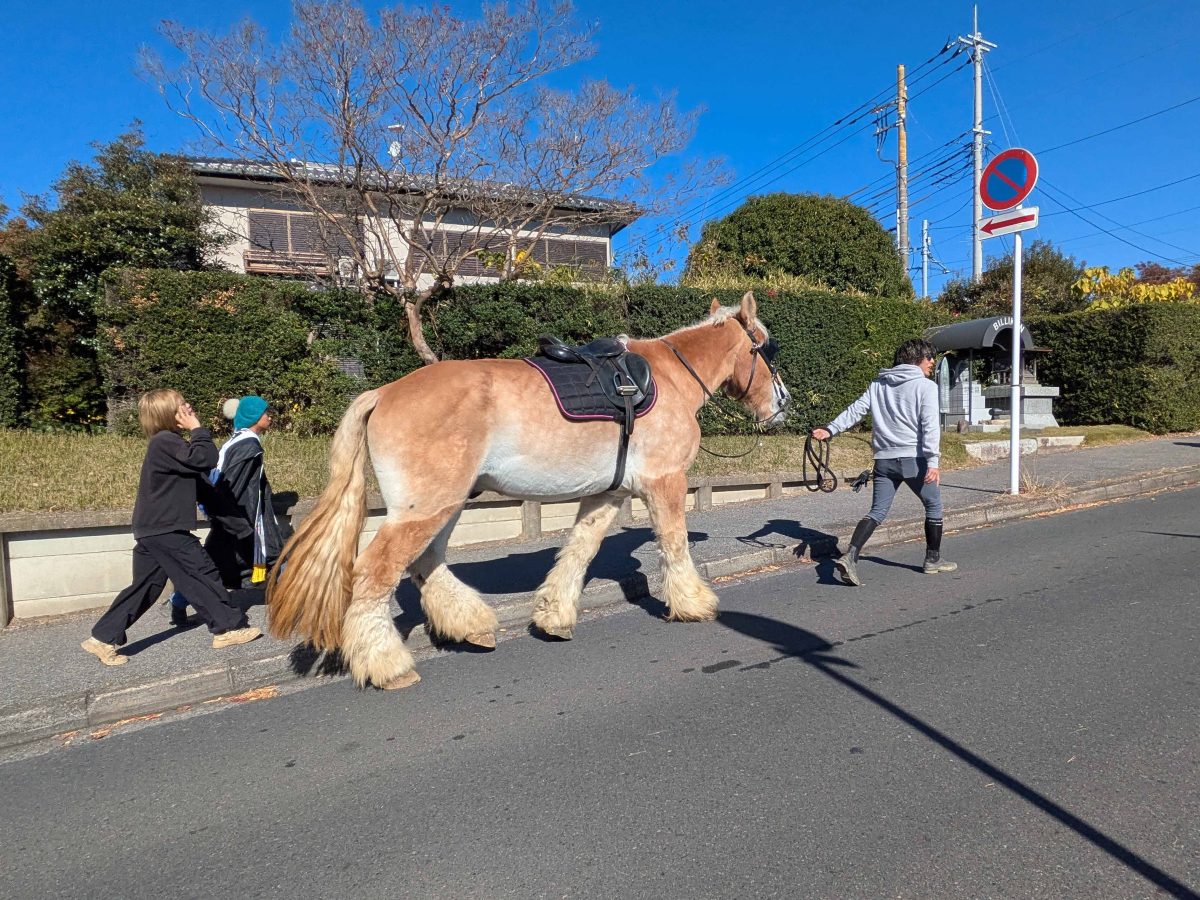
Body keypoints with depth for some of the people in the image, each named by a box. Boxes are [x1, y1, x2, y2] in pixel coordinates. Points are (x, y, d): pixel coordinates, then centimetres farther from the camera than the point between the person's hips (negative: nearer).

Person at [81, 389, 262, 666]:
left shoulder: (164, 443, 16)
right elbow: (206, 459, -25)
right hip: (166, 530, -10)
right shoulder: (166, 442, -16)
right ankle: (229, 627, 4)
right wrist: (198, 428, -15)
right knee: (203, 574, -3)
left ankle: (103, 639, 19)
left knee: (145, 586, 14)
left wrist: (194, 431, 8)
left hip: (152, 530, 10)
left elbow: (198, 469, 15)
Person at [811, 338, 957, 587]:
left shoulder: (878, 385, 13)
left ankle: (850, 557, -13)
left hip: (884, 459, 5)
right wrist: (933, 461, -17)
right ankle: (933, 560, 27)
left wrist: (830, 429, -2)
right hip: (913, 458, -5)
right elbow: (930, 426, -12)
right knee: (934, 506, 17)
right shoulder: (926, 386, -3)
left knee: (877, 512, 5)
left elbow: (856, 410, 3)